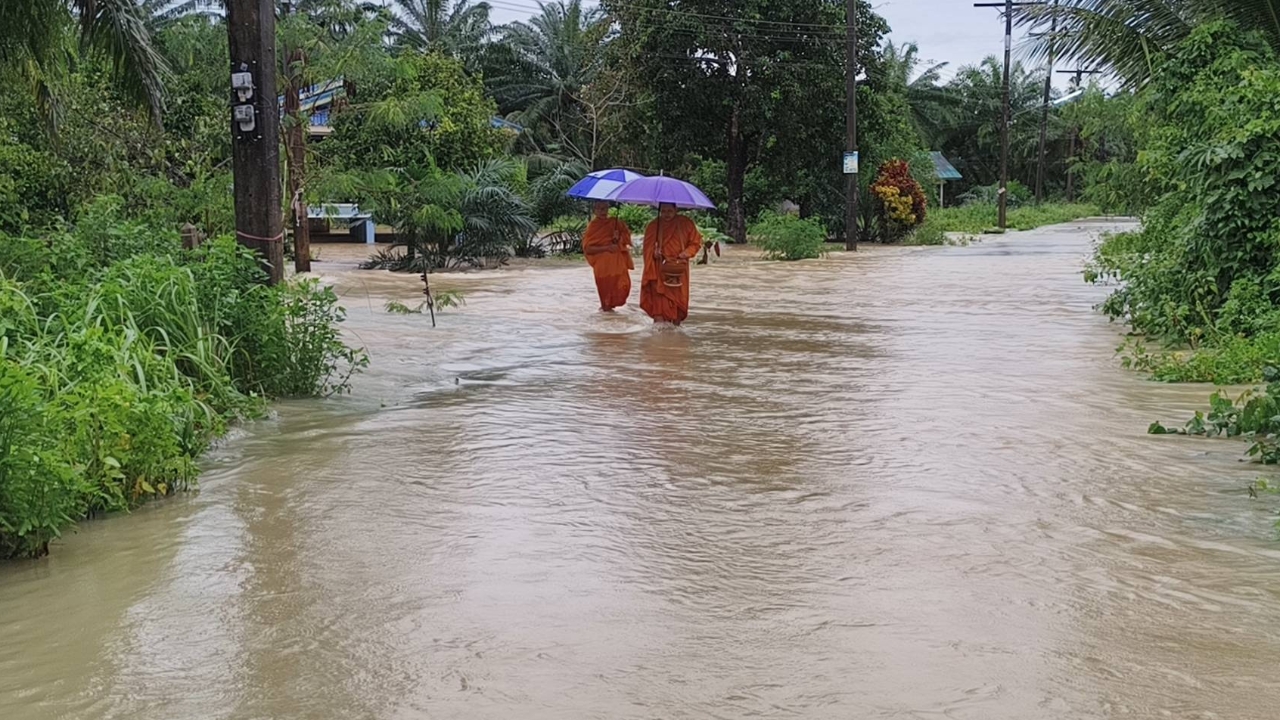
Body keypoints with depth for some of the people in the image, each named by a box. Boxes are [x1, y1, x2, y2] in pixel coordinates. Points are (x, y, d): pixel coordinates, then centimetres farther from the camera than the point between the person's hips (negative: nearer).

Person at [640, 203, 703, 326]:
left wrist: (687, 252, -14)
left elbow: (696, 242, 3)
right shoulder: (653, 226, -1)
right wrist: (654, 253, -19)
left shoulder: (686, 223, -2)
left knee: (679, 297, 4)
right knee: (659, 298, -13)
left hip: (679, 268, 1)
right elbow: (648, 247, 3)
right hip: (660, 268, -1)